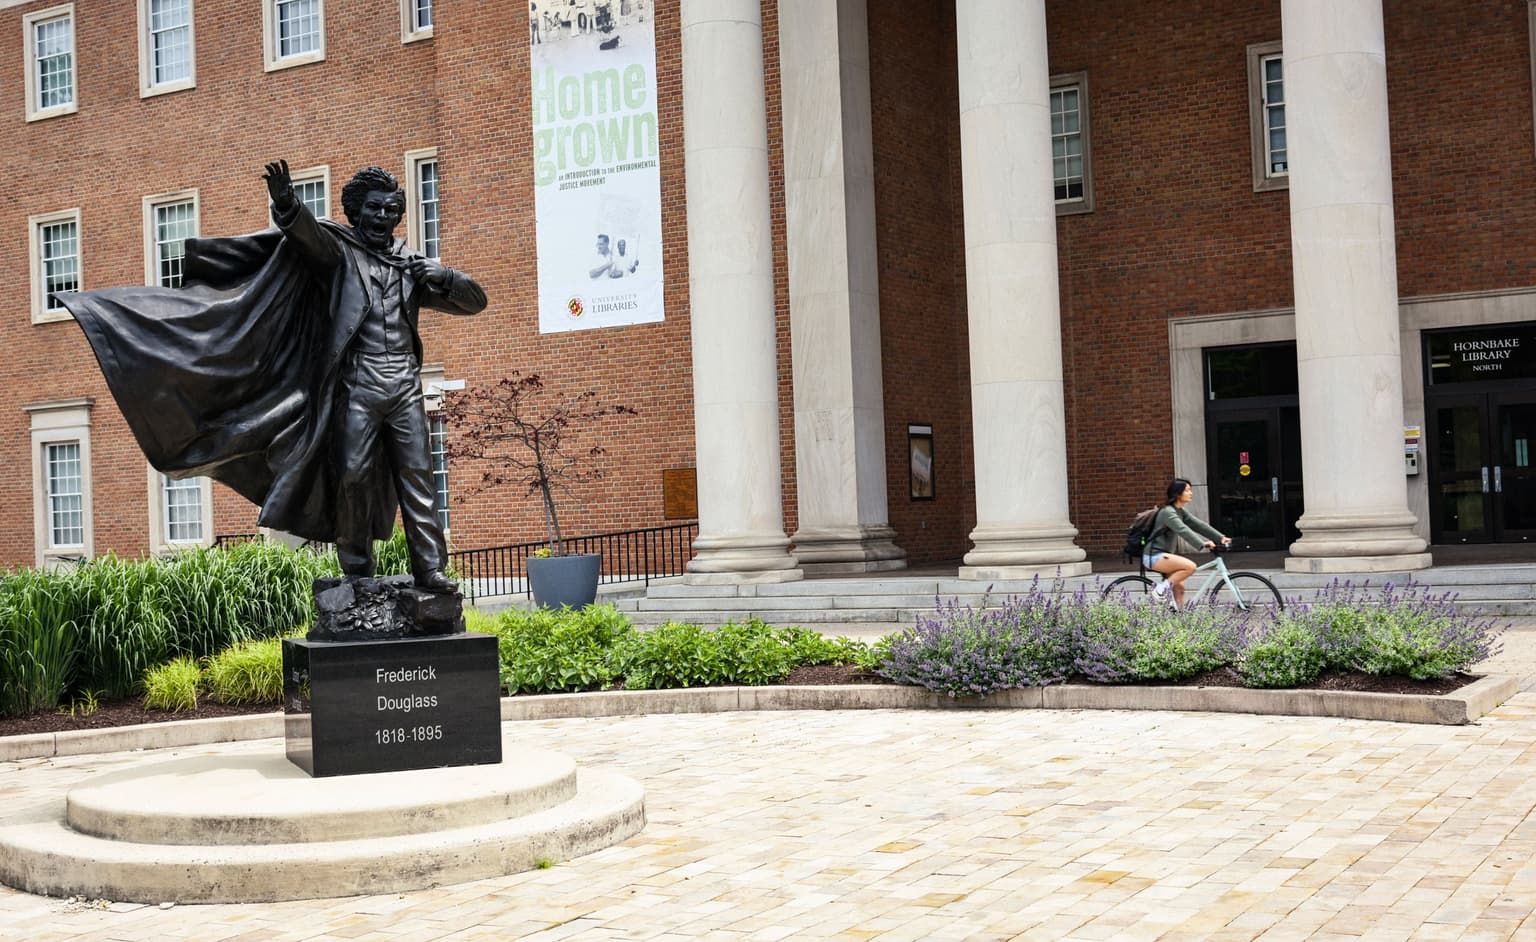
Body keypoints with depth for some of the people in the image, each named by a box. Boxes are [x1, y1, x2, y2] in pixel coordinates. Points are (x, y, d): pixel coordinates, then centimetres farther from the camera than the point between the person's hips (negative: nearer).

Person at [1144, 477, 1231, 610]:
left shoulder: (1180, 511, 12)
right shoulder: (1168, 512, -18)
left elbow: (1198, 524, 8)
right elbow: (1183, 530, -31)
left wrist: (1221, 538, -2)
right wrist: (1202, 544, -40)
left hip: (1163, 555, 10)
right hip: (1154, 555, -10)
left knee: (1179, 587, 6)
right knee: (1190, 566, -23)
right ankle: (1161, 588, -12)